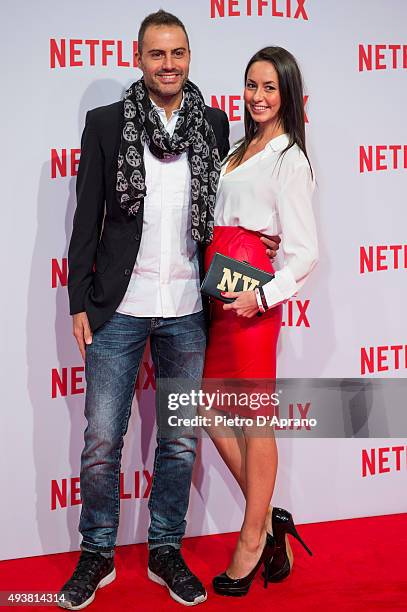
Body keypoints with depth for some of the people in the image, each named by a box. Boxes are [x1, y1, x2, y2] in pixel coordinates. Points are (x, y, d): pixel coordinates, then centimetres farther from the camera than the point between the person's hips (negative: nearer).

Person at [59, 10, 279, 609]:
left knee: (180, 442, 11)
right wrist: (80, 301, -2)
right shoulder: (106, 123, 2)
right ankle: (98, 554, 24)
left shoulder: (214, 124, 7)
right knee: (101, 441, 4)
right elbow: (87, 218, 1)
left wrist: (257, 238, 0)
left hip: (187, 311, 2)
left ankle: (166, 551, 28)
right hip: (120, 306, -2)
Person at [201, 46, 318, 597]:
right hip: (217, 286, 8)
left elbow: (304, 251, -9)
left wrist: (263, 295, -19)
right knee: (212, 408, 10)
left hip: (252, 294, -8)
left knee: (253, 416, 0)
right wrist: (212, 278, 6)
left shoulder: (290, 159, -4)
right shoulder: (241, 149, 19)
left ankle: (252, 542, 14)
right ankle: (267, 520, 24)